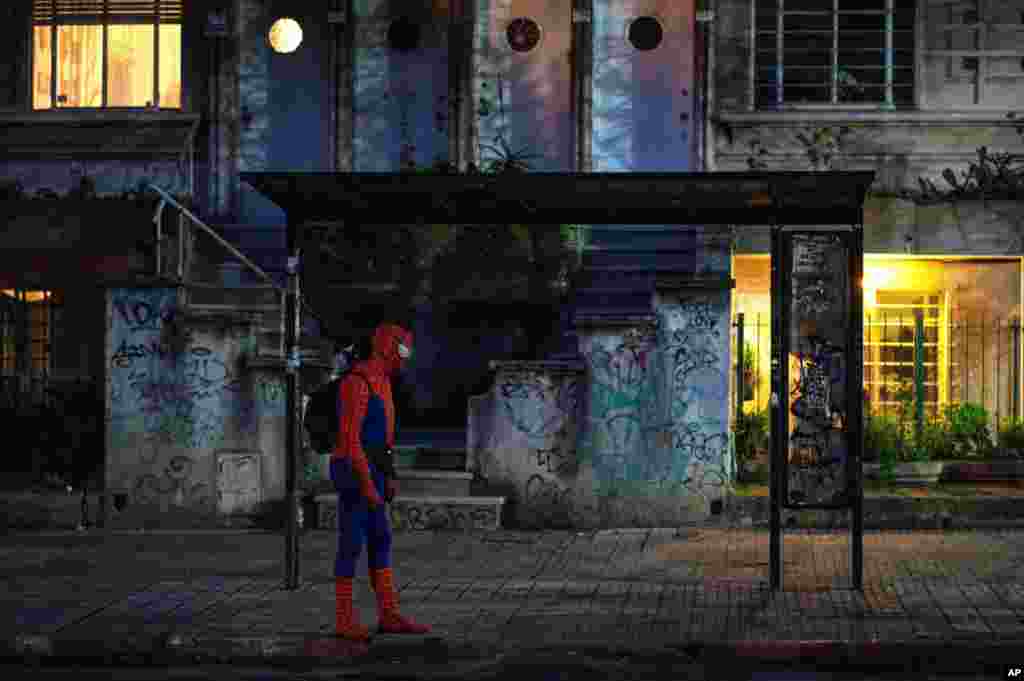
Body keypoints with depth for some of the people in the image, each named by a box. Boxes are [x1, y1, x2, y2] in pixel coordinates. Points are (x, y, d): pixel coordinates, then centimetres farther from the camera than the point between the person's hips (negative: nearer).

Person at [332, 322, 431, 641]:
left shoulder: (379, 382, 15)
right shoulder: (358, 383, -18)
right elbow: (349, 438, -23)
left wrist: (389, 478, 20)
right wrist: (368, 484, -24)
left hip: (367, 474, 10)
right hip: (354, 474, -10)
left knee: (380, 542, 7)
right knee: (352, 545, -4)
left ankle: (389, 616, 8)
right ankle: (345, 619, 4)